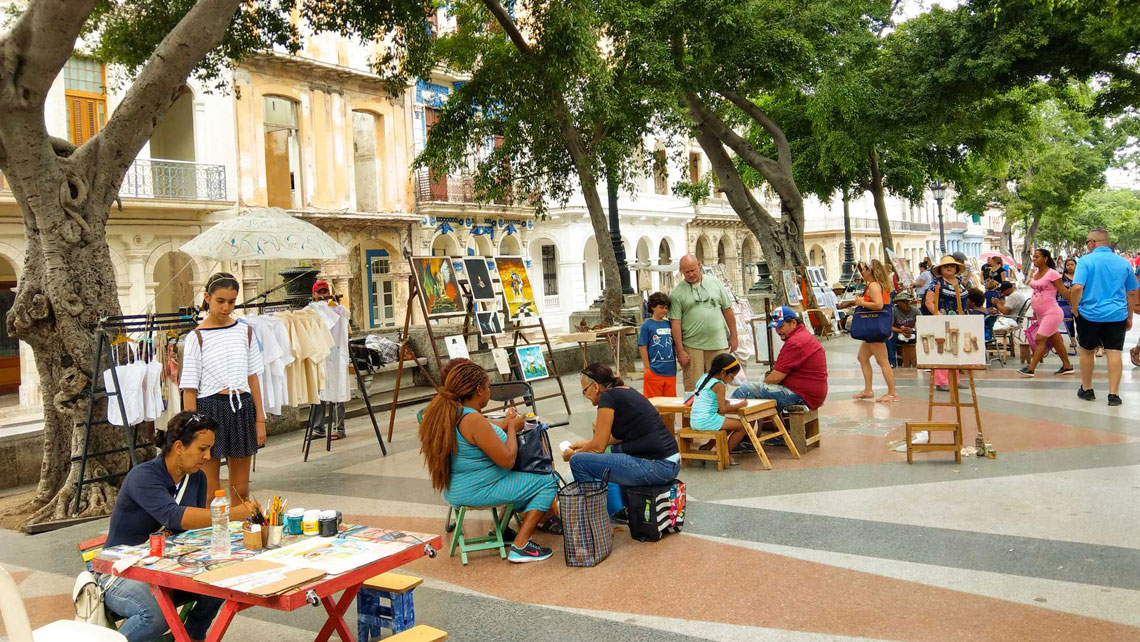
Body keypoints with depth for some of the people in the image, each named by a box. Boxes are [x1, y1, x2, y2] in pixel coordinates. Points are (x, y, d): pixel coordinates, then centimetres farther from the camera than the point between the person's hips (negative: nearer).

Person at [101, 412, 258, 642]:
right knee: (156, 615, -35)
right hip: (123, 573, -6)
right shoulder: (143, 476, -21)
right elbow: (174, 517, -37)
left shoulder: (197, 478, 3)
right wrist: (232, 513, -41)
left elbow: (197, 527, 0)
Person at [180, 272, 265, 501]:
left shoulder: (245, 332, 7)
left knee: (241, 489, 10)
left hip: (242, 408, 4)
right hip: (210, 408, -3)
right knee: (211, 492, 2)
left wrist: (260, 419, 7)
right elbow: (189, 389, -5)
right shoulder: (196, 338, -5)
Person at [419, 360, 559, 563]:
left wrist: (506, 422, 16)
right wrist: (513, 427, -7)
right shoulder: (474, 420, -26)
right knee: (547, 483, -3)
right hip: (478, 491, -10)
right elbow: (507, 460, -21)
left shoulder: (447, 412, 2)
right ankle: (520, 547, -7)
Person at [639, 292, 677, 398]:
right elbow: (643, 347, -5)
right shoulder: (647, 325, -5)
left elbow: (675, 344, 16)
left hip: (670, 371, 5)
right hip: (655, 372, -4)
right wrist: (647, 368, -7)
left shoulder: (669, 325, 8)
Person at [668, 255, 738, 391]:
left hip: (718, 344, 2)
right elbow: (675, 322, -4)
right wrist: (680, 351, -8)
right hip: (692, 347, -2)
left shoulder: (714, 283, 9)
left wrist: (733, 337, 10)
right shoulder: (677, 293, -1)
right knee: (693, 387, -3)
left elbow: (727, 310, 13)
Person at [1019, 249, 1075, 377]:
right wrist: (1035, 310, 21)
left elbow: (1063, 291, -13)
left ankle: (1030, 369, -8)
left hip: (1051, 313, -8)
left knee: (1040, 340, -9)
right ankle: (1067, 366, 25)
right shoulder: (1035, 274, 10)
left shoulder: (1052, 273, -13)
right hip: (1041, 314, 8)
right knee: (1056, 340, 15)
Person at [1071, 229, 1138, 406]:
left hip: (1089, 314, -2)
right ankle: (1113, 394, -1)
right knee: (1114, 353, 2)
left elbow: (1077, 288, -19)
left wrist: (1075, 310, -6)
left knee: (1087, 351, 13)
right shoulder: (1124, 263, 7)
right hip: (1117, 316, 3)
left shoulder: (1085, 261, -7)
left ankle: (1086, 389, 23)